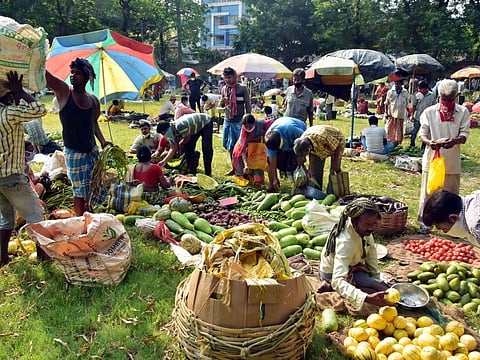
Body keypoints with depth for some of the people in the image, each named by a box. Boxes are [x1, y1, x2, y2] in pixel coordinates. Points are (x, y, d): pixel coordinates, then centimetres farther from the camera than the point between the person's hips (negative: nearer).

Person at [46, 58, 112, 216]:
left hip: (92, 151, 5)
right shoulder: (64, 91, -6)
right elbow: (43, 72, -16)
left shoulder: (93, 101, 6)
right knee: (80, 192, 1)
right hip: (74, 154, -5)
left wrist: (102, 141, 9)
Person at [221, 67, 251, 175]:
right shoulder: (224, 89, 10)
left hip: (238, 121, -6)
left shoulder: (242, 89, -6)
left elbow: (248, 105, -5)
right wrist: (223, 101, -6)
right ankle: (234, 167, 23)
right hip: (227, 121, 6)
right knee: (228, 145, 10)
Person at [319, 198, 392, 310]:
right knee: (384, 291, -16)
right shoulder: (345, 242, -41)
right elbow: (337, 281, -48)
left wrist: (377, 280, -7)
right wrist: (367, 298, -59)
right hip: (333, 274, -7)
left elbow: (371, 250, -3)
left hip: (353, 263, 7)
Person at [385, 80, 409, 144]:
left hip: (401, 115, 1)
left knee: (399, 131, 7)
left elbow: (407, 104, 12)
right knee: (390, 130, 0)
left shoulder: (405, 92, 4)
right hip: (391, 114, -1)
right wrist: (386, 112, -3)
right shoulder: (390, 92, 0)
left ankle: (398, 144, 16)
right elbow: (386, 103, 4)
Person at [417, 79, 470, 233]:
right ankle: (424, 223, 14)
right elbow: (422, 133, -1)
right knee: (428, 192, 4)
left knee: (451, 193, 11)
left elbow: (464, 135, -3)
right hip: (432, 158, -1)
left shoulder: (463, 112, 2)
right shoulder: (429, 112, 0)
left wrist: (454, 141, -27)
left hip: (452, 160, 1)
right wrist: (429, 142, -24)